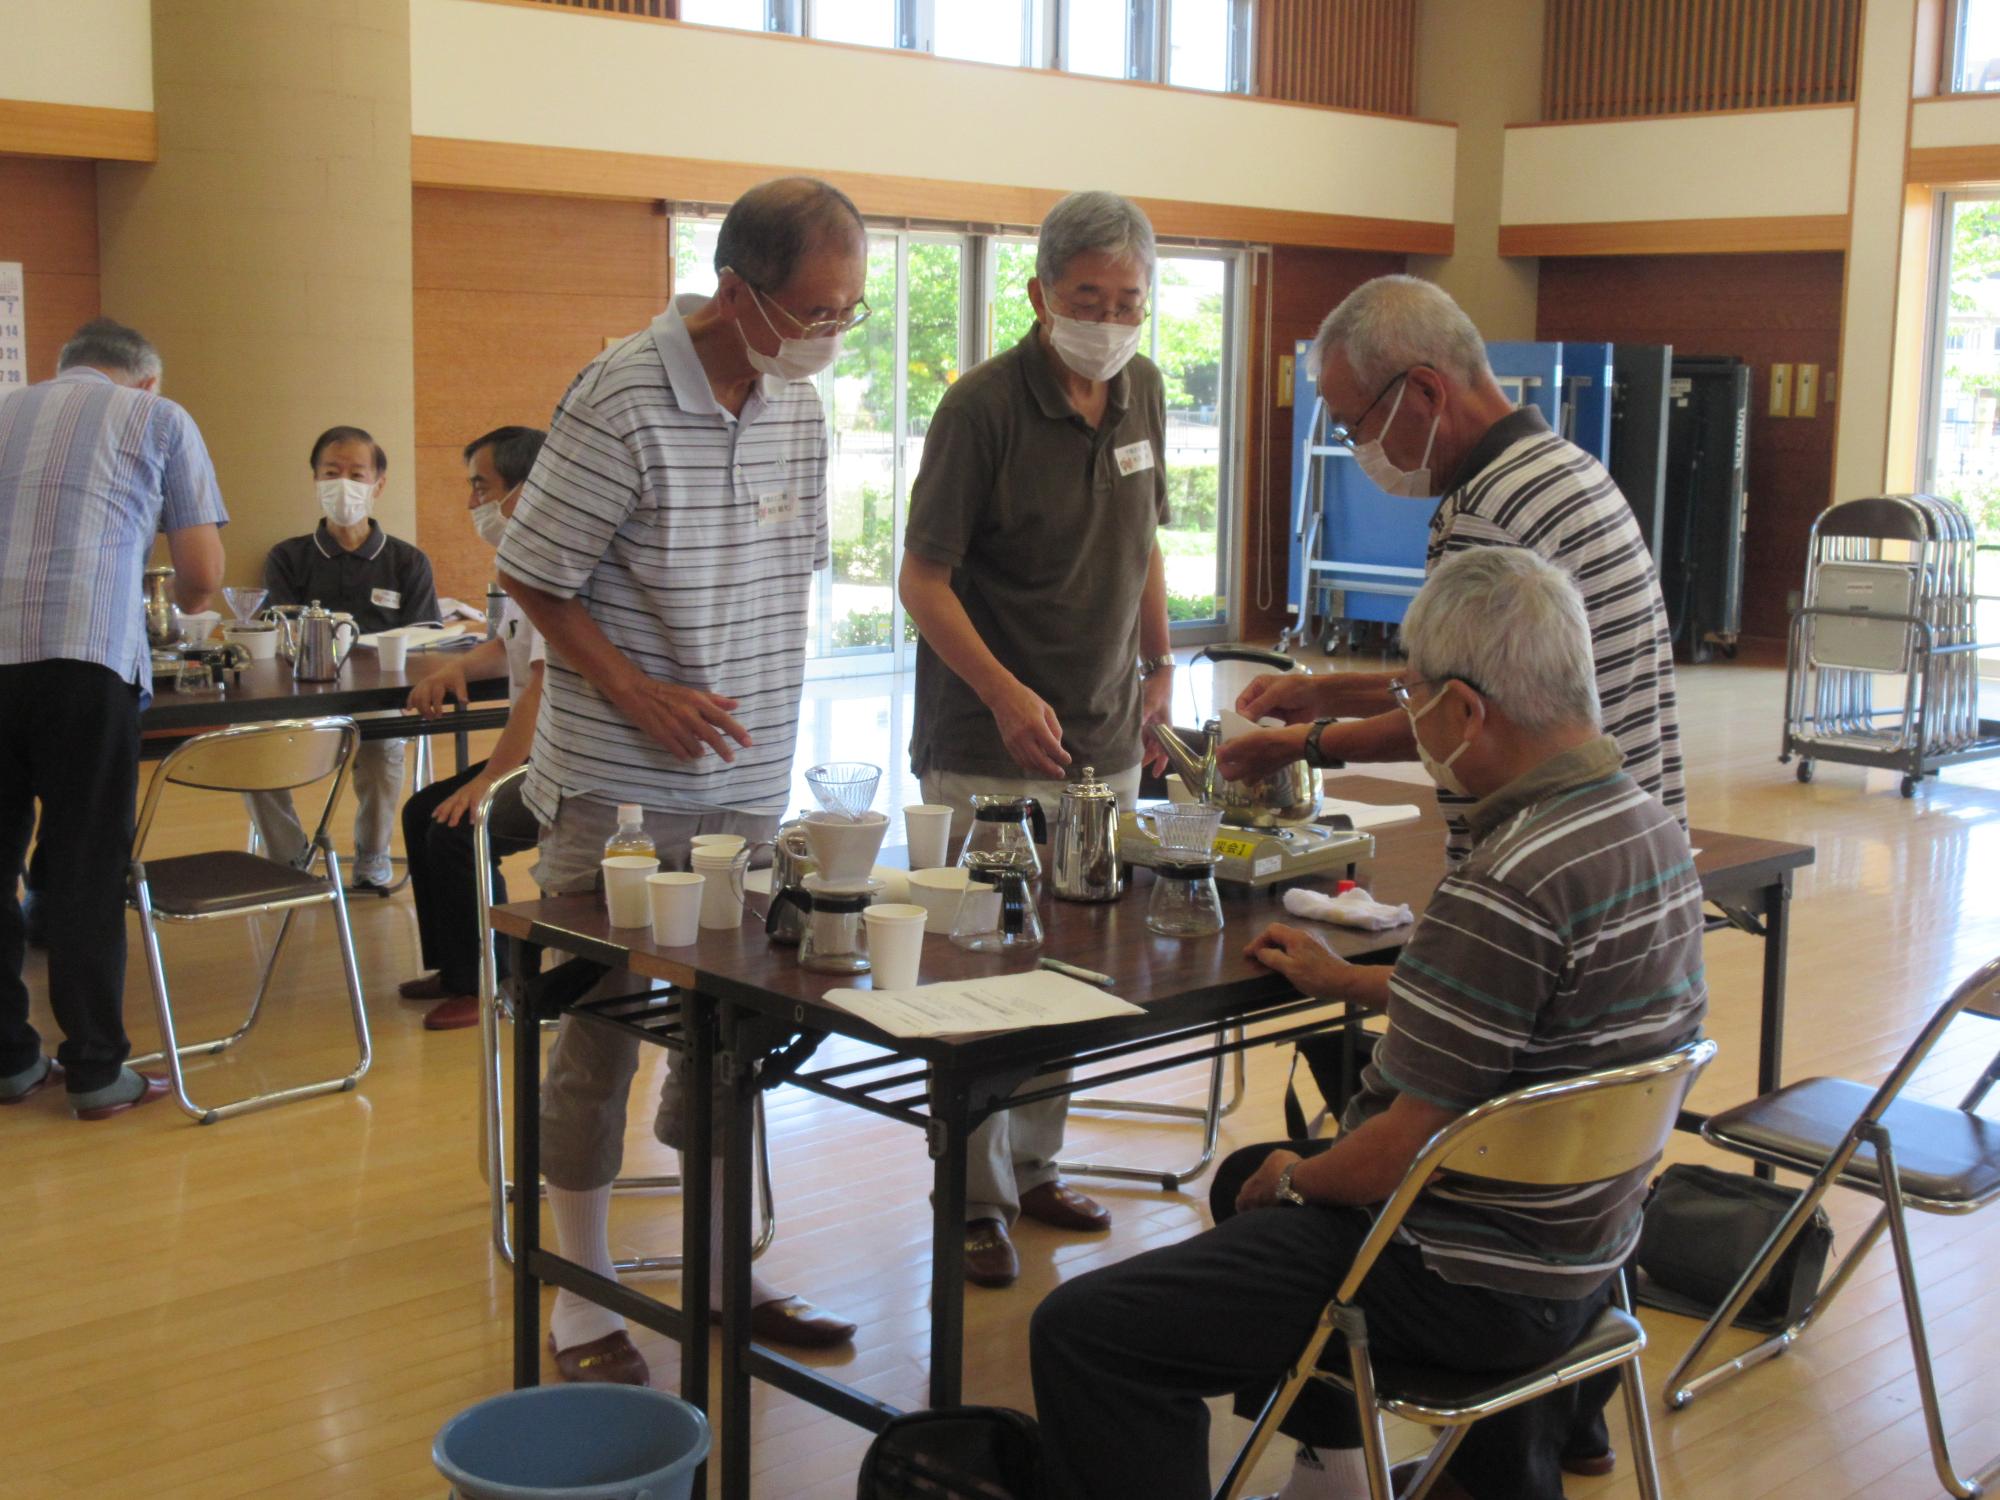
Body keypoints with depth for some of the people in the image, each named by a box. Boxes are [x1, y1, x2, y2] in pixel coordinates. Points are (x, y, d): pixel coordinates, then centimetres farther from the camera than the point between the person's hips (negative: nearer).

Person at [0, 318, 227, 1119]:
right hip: (85, 657, -3)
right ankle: (97, 1069, 10)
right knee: (84, 871, 5)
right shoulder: (159, 418, 15)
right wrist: (180, 604, 32)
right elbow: (203, 574, 10)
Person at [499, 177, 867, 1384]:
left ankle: (720, 1272, 30)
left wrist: (771, 716, 11)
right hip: (618, 794, -6)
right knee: (600, 1039, 4)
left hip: (747, 788, 7)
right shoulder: (622, 401, -16)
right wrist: (640, 696, -19)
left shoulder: (799, 403, 5)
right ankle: (586, 1306, 18)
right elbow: (534, 576, -11)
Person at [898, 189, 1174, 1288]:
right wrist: (1004, 694, -24)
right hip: (987, 749, -6)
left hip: (1104, 741, 6)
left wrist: (1158, 671, 16)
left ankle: (1035, 1167, 28)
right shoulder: (984, 404, -13)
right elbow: (922, 580, -13)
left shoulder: (1141, 392, 8)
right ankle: (978, 1204, 12)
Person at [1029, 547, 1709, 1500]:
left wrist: (1296, 1179, -3)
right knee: (1249, 1177, 33)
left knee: (1083, 1332, -13)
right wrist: (1348, 982, 25)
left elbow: (1400, 1153, -24)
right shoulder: (1648, 823, 3)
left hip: (1467, 1288, -10)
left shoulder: (1507, 886, -29)